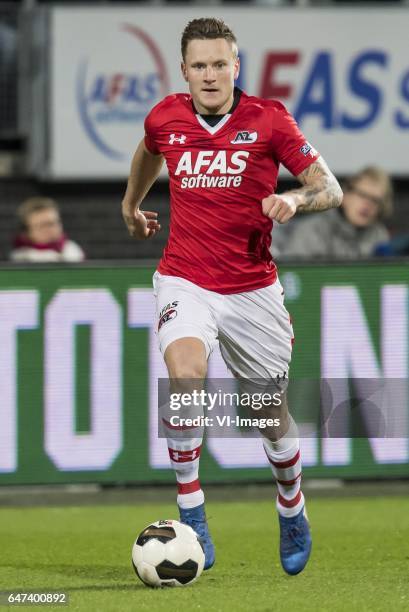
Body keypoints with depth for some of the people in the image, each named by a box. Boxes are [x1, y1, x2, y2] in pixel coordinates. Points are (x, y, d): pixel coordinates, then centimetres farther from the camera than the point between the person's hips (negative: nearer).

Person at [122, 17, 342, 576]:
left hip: (252, 288, 0)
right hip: (185, 282, 0)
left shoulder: (269, 120, -8)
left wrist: (297, 199, -30)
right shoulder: (165, 118, -1)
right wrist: (131, 204, 38)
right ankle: (191, 517, -19)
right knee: (185, 380, -28)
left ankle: (292, 511, 39)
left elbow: (330, 189, -9)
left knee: (272, 411, 11)